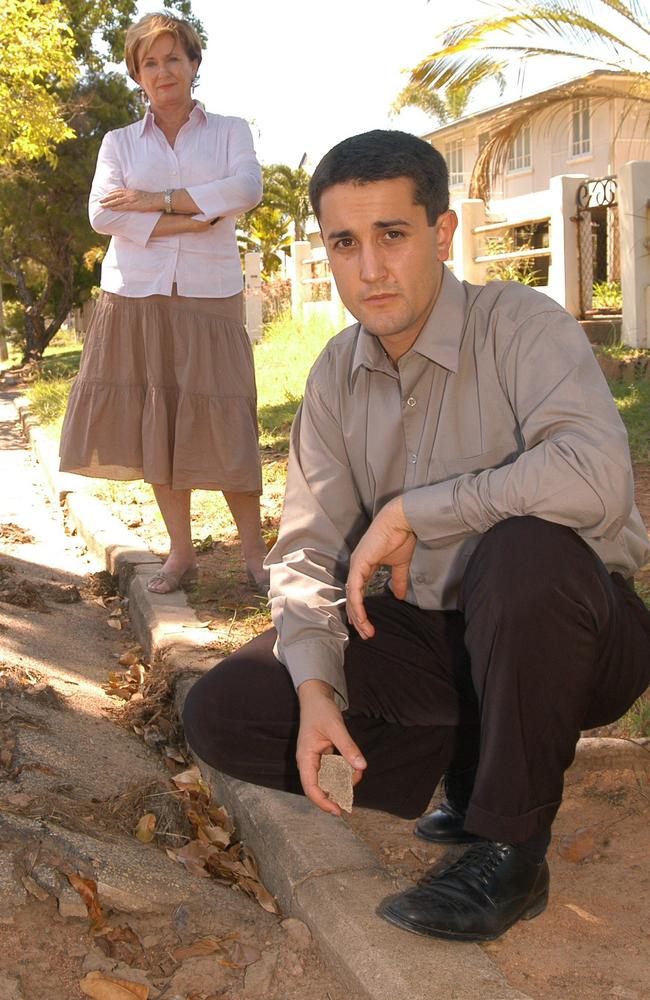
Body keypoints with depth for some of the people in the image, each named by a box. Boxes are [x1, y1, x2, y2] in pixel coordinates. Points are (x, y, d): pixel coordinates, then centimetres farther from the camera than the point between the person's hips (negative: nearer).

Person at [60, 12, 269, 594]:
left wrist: (156, 201, -11)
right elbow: (103, 215, -3)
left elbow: (247, 188, -9)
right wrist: (188, 221, -11)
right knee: (155, 425, 1)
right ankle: (182, 554, 10)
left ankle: (255, 553, 3)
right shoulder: (120, 142, 14)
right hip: (136, 297, 2)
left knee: (224, 427, -5)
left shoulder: (231, 131, 12)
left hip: (210, 299, -2)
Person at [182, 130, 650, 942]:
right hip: (430, 634, 6)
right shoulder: (335, 375, 1)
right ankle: (483, 773, 2)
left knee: (526, 548, -40)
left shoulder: (520, 326, -17)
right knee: (221, 714, -8)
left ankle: (510, 849, -19)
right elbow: (308, 548, -2)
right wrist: (316, 689, -20)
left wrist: (408, 513, -27)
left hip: (557, 630, -5)